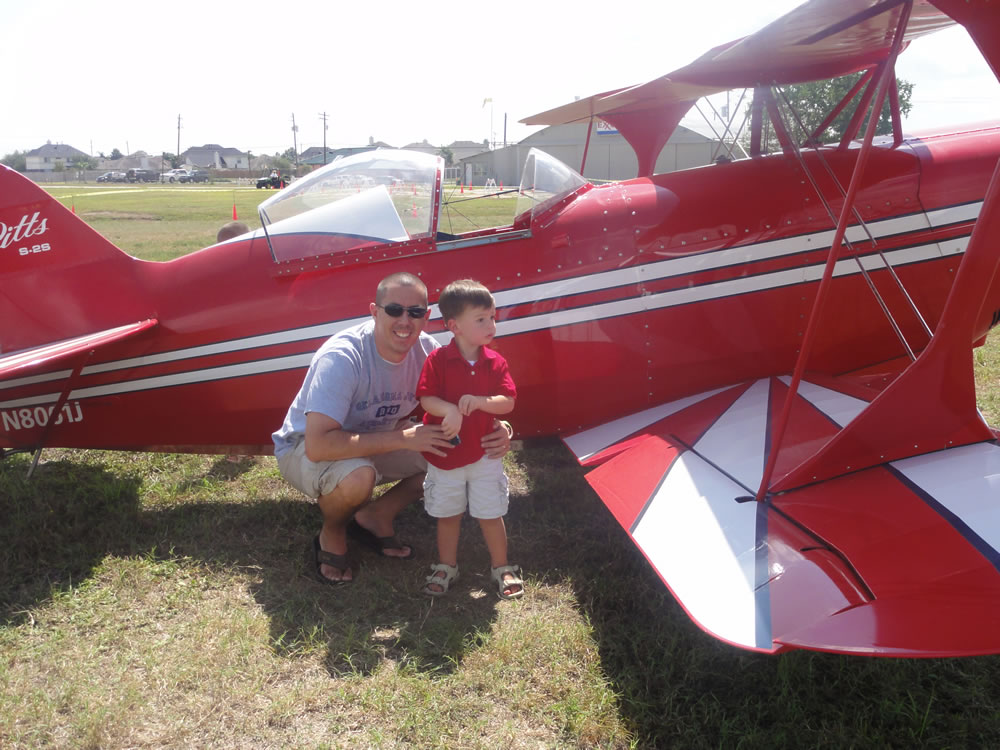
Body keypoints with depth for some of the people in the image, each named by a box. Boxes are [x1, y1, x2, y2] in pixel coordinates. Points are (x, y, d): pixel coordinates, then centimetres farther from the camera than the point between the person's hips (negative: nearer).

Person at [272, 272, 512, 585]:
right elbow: (318, 445, -41)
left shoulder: (426, 351, -15)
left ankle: (376, 516, 9)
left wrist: (494, 429, -29)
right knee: (358, 477, -39)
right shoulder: (341, 358, -33)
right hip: (304, 448, -6)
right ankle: (331, 535, -3)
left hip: (375, 437, 6)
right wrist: (403, 439, -41)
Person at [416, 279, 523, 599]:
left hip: (484, 452, 1)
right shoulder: (437, 360, -11)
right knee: (448, 515, 15)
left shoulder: (495, 362, -3)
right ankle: (446, 566, 33)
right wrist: (448, 410, -32)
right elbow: (425, 398, -13)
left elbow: (508, 402, -8)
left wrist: (478, 401, -24)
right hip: (445, 453, -1)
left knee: (491, 514, 9)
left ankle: (501, 567, 27)